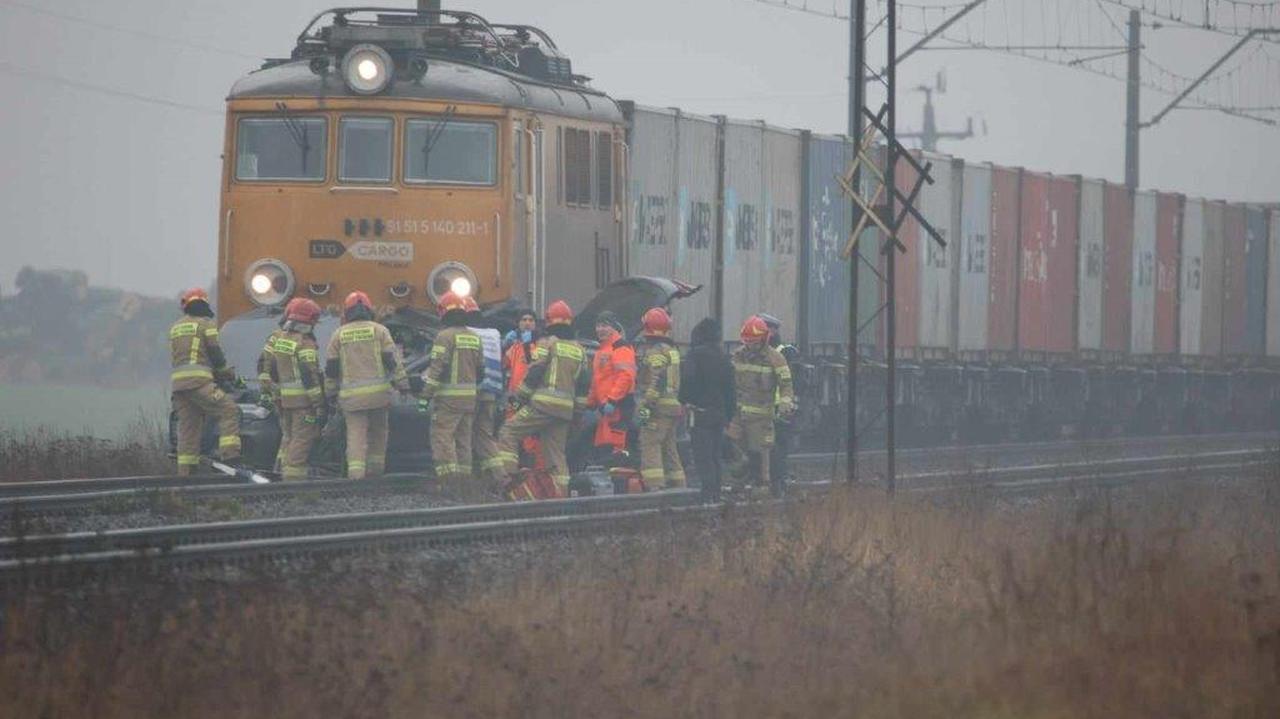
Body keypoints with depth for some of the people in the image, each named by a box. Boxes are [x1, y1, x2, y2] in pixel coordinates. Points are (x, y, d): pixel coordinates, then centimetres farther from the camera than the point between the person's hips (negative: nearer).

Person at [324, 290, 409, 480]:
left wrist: (331, 392, 16)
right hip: (378, 392, 1)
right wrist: (403, 384, 2)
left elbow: (331, 368, 6)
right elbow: (392, 360, -2)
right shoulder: (379, 331, 3)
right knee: (377, 431, 18)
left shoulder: (339, 335, 5)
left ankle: (355, 470, -18)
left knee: (356, 434, -2)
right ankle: (375, 468, 20)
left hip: (351, 393, 0)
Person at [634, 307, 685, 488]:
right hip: (673, 406, 9)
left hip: (657, 408, -9)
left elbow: (656, 382, -19)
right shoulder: (671, 350, 20)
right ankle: (678, 488, 18)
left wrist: (645, 406, -21)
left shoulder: (654, 352, -10)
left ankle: (655, 488, -22)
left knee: (650, 448, -13)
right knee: (670, 450, 15)